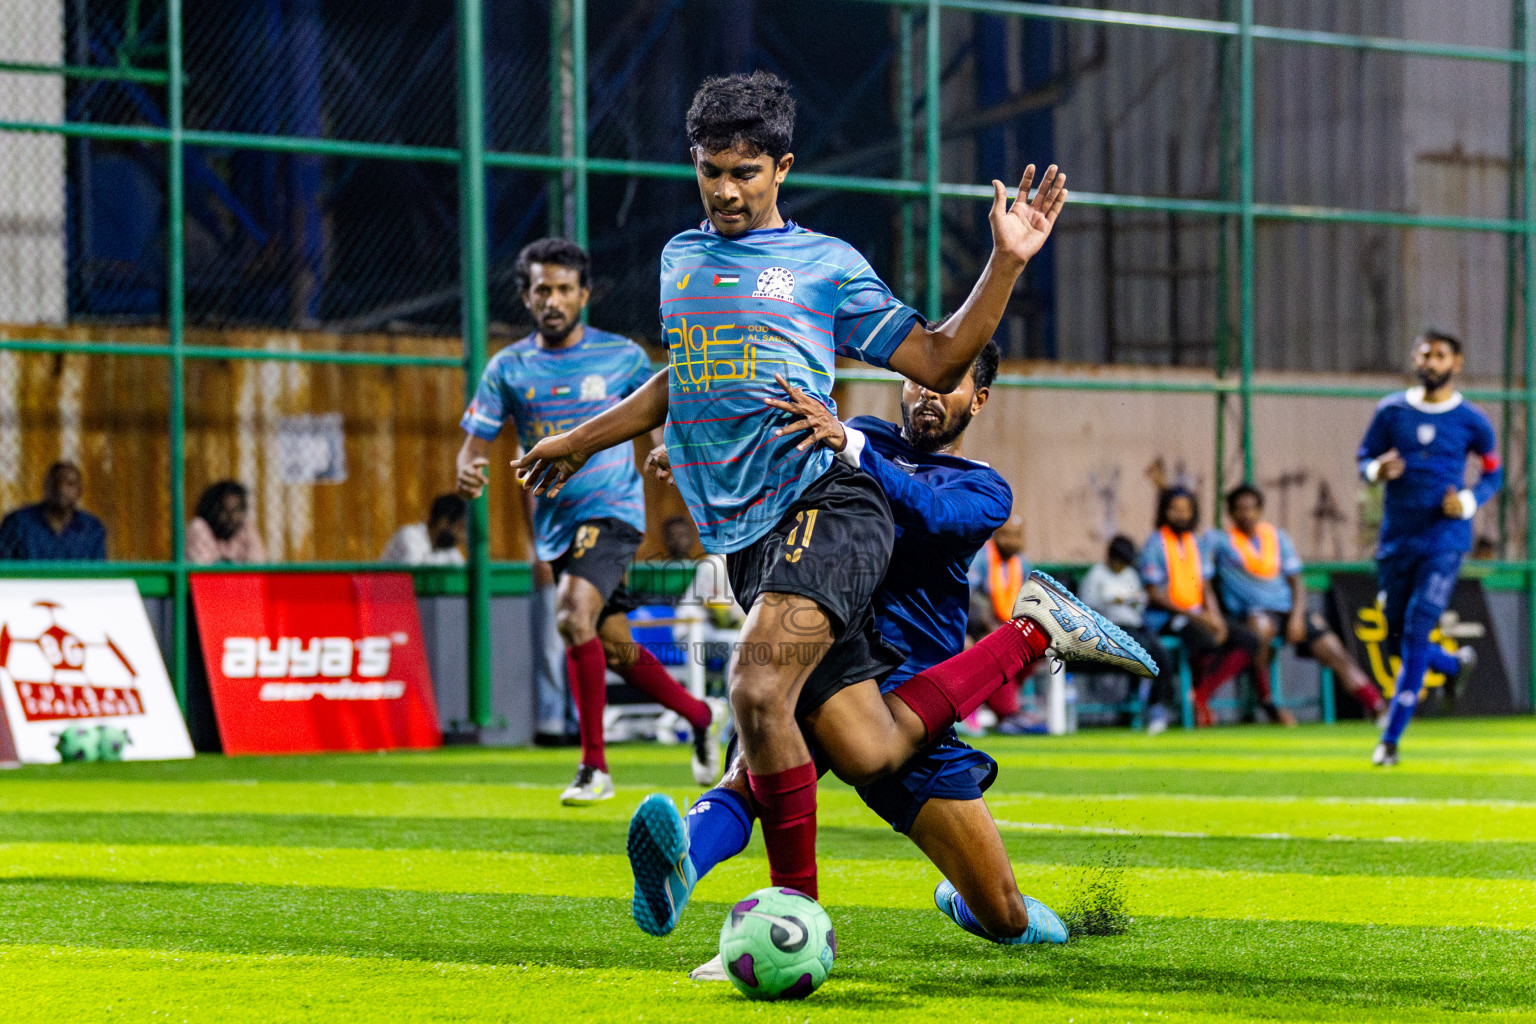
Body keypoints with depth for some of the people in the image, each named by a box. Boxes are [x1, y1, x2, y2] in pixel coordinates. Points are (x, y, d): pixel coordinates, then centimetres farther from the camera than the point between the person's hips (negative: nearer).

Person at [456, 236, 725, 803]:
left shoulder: (622, 357, -2)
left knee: (574, 614, -27)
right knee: (615, 649, 11)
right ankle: (699, 716, 38)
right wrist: (468, 473, -21)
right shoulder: (508, 368, 3)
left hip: (612, 510, -5)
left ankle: (594, 766, -19)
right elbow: (475, 442, 2)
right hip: (556, 523, 5)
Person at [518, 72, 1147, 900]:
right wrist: (580, 441, 45)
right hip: (745, 539, 5)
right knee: (876, 751, -5)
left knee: (759, 694, -29)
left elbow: (937, 363, 8)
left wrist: (1006, 263, -3)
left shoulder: (825, 264, 8)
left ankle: (795, 907, -13)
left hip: (822, 508, -5)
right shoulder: (680, 258, 22)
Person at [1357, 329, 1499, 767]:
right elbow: (1365, 456, 12)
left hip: (1444, 538, -3)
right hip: (1396, 538, 3)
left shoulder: (1471, 421, -1)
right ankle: (1453, 665, 45)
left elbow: (1493, 473, 10)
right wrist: (1378, 469, -13)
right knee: (1397, 632, 10)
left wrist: (1468, 501, -10)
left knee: (1417, 632, -13)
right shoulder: (1391, 411, 3)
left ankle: (1390, 738, -9)